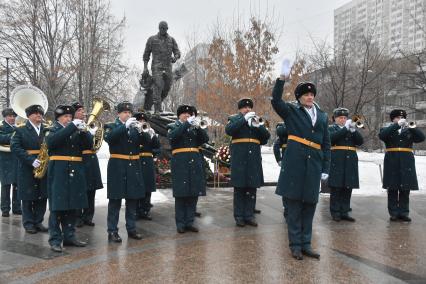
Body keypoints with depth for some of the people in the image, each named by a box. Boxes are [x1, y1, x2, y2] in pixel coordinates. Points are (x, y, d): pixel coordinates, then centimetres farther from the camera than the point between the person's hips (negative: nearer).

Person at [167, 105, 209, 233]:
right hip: (180, 163, -4)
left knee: (194, 193, 5)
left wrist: (197, 127, -11)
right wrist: (187, 123, -19)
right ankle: (180, 223, 8)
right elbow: (172, 136, -16)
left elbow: (205, 139, 4)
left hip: (195, 162, 4)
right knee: (181, 193, -2)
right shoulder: (172, 126, 6)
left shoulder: (194, 127, 17)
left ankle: (189, 222, 15)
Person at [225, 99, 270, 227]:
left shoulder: (256, 120, 17)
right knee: (239, 188, 0)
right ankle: (239, 216, 8)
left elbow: (266, 136, 8)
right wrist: (244, 118, -17)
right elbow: (228, 130, -14)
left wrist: (258, 125, -9)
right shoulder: (234, 119, 8)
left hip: (254, 159, 3)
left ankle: (249, 215, 12)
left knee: (252, 188, 4)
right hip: (239, 158, -3)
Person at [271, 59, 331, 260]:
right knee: (294, 204, 0)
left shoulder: (323, 116, 15)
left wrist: (325, 168, 8)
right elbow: (276, 100, -12)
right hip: (295, 162, -4)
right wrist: (282, 78, -20)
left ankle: (306, 244, 18)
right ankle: (295, 245, 10)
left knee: (309, 205, 8)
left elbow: (326, 144, 15)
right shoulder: (291, 111, 6)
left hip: (314, 164, 4)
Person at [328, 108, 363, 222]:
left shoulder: (352, 129, 19)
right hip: (337, 162, -4)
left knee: (347, 189, 4)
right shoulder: (331, 128, 8)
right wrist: (345, 128, -16)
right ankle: (335, 213, 5)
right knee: (336, 188, -2)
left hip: (350, 162, 4)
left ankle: (344, 212, 12)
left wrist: (353, 130, -9)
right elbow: (332, 138, -14)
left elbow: (360, 141, 5)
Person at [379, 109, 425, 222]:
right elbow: (381, 136, -14)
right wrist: (397, 125, -15)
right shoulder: (387, 130, 9)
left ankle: (404, 213, 9)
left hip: (407, 163, 2)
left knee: (405, 189, 3)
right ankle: (393, 213, 5)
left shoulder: (409, 130, 16)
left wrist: (410, 127, -9)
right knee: (392, 189, 0)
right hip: (392, 162, -2)